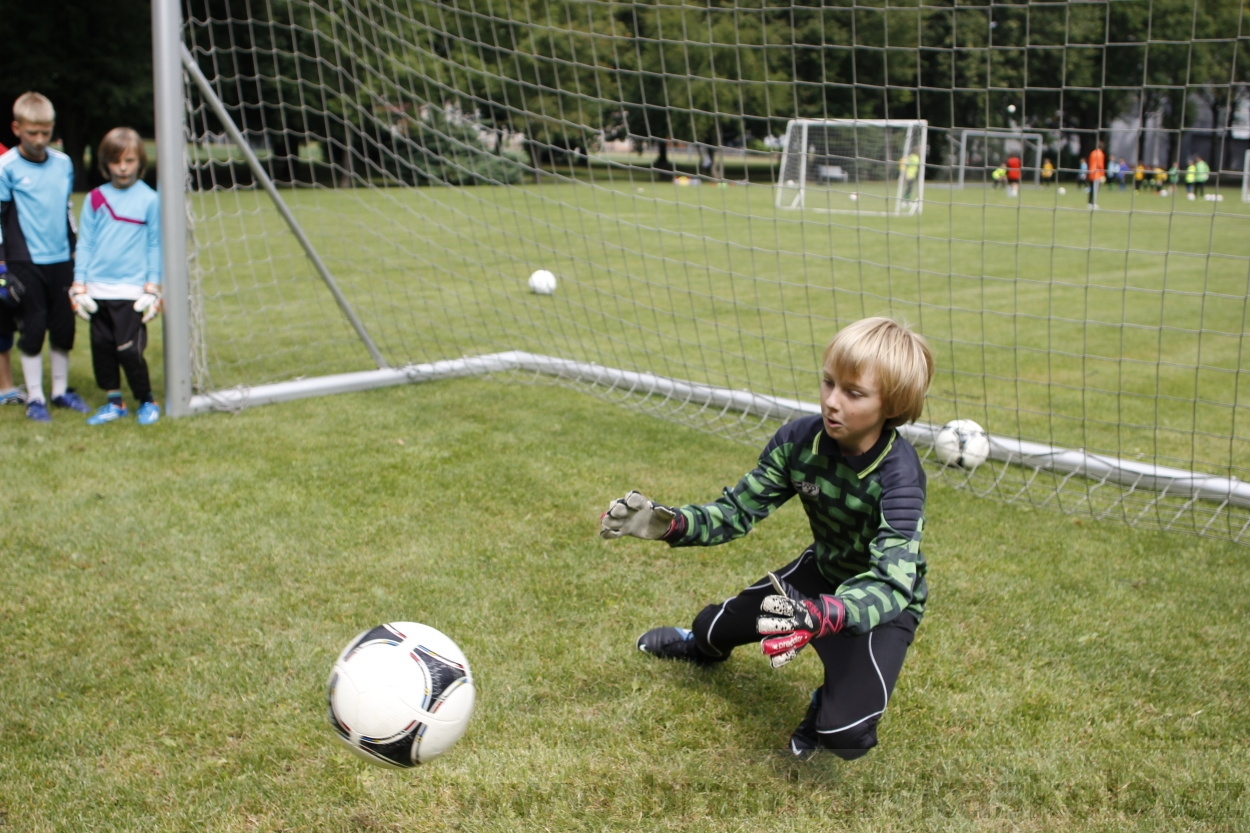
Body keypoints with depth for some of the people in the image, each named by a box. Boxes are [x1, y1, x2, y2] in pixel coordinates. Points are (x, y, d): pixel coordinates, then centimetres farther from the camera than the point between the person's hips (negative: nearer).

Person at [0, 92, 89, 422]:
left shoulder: (63, 163, 7)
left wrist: (75, 249, 19)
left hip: (62, 259, 4)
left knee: (64, 327, 9)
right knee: (33, 328, 0)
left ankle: (61, 390, 23)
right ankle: (34, 397, 10)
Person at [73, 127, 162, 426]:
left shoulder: (149, 199, -1)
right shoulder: (95, 199, 6)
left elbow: (155, 246, 1)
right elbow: (84, 244, 8)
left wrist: (153, 288, -3)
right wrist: (79, 285, 4)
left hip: (131, 292, -4)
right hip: (97, 291, 4)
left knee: (129, 350, -6)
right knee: (102, 348, 8)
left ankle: (147, 401, 12)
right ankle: (114, 402, 22)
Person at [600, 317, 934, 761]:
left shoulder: (899, 475, -34)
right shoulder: (799, 439, -19)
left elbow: (891, 583, -43)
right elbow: (736, 511, -11)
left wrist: (819, 616, -61)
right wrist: (668, 523, -29)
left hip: (885, 602, -5)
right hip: (822, 571, 5)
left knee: (845, 734, -23)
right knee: (714, 626, 14)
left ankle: (830, 700, 15)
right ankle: (700, 644, 53)